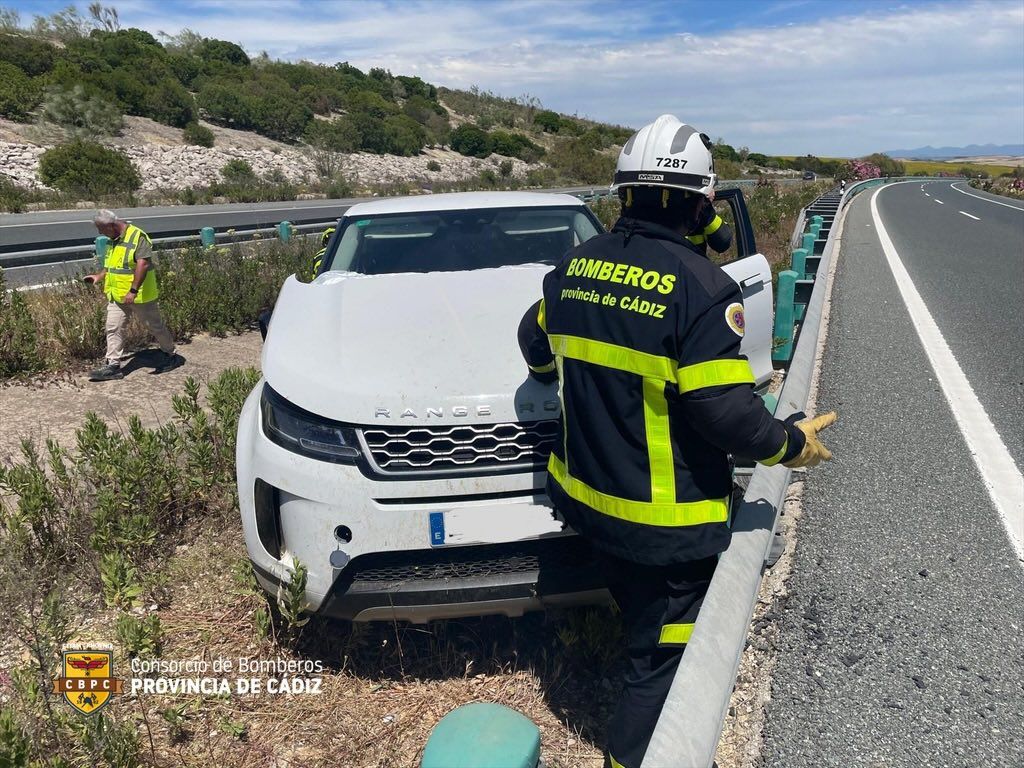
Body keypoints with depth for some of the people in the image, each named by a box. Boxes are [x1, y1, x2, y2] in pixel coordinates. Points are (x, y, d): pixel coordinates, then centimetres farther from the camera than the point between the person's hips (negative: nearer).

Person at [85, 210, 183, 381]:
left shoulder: (137, 237, -17)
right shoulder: (114, 241, 12)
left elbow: (143, 264, -25)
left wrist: (133, 291, -29)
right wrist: (99, 276, 11)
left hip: (139, 295, -8)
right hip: (117, 295, 8)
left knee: (155, 325, 8)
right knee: (113, 328, 2)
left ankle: (169, 355, 26)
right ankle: (113, 365, 6)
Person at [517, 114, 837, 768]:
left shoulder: (576, 266, 0)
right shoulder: (702, 286, -21)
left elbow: (536, 344, 15)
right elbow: (726, 410, -23)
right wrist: (792, 444, -5)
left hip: (585, 495, 7)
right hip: (667, 521, -7)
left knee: (641, 621, 30)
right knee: (665, 657, 12)